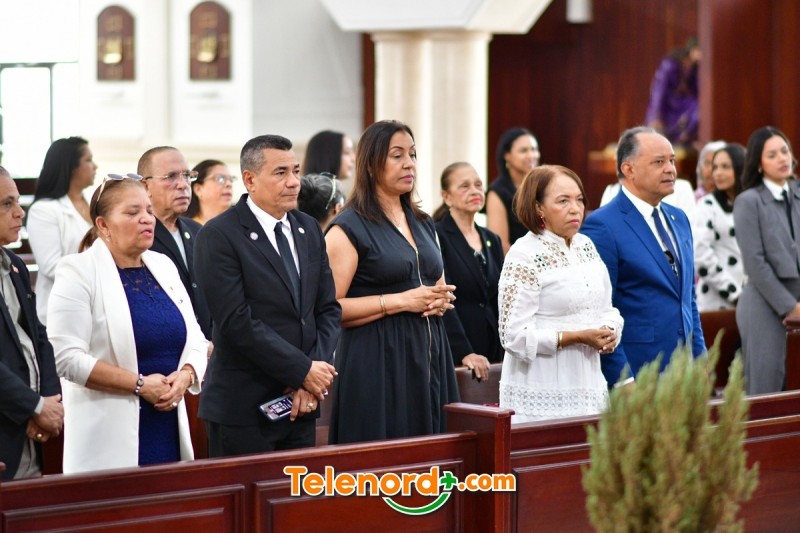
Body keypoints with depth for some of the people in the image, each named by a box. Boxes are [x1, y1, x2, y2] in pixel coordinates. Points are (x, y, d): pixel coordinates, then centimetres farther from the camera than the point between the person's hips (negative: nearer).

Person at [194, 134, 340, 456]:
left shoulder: (309, 230, 12)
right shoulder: (219, 236, -9)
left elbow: (328, 309, 9)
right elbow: (238, 322, -16)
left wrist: (311, 383, -5)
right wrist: (304, 371, -14)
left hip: (301, 405, 6)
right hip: (244, 406, -6)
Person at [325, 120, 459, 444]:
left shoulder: (423, 224, 16)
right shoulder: (349, 228, -6)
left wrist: (442, 300, 4)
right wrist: (400, 301, -17)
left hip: (429, 359, 7)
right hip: (377, 364, -6)